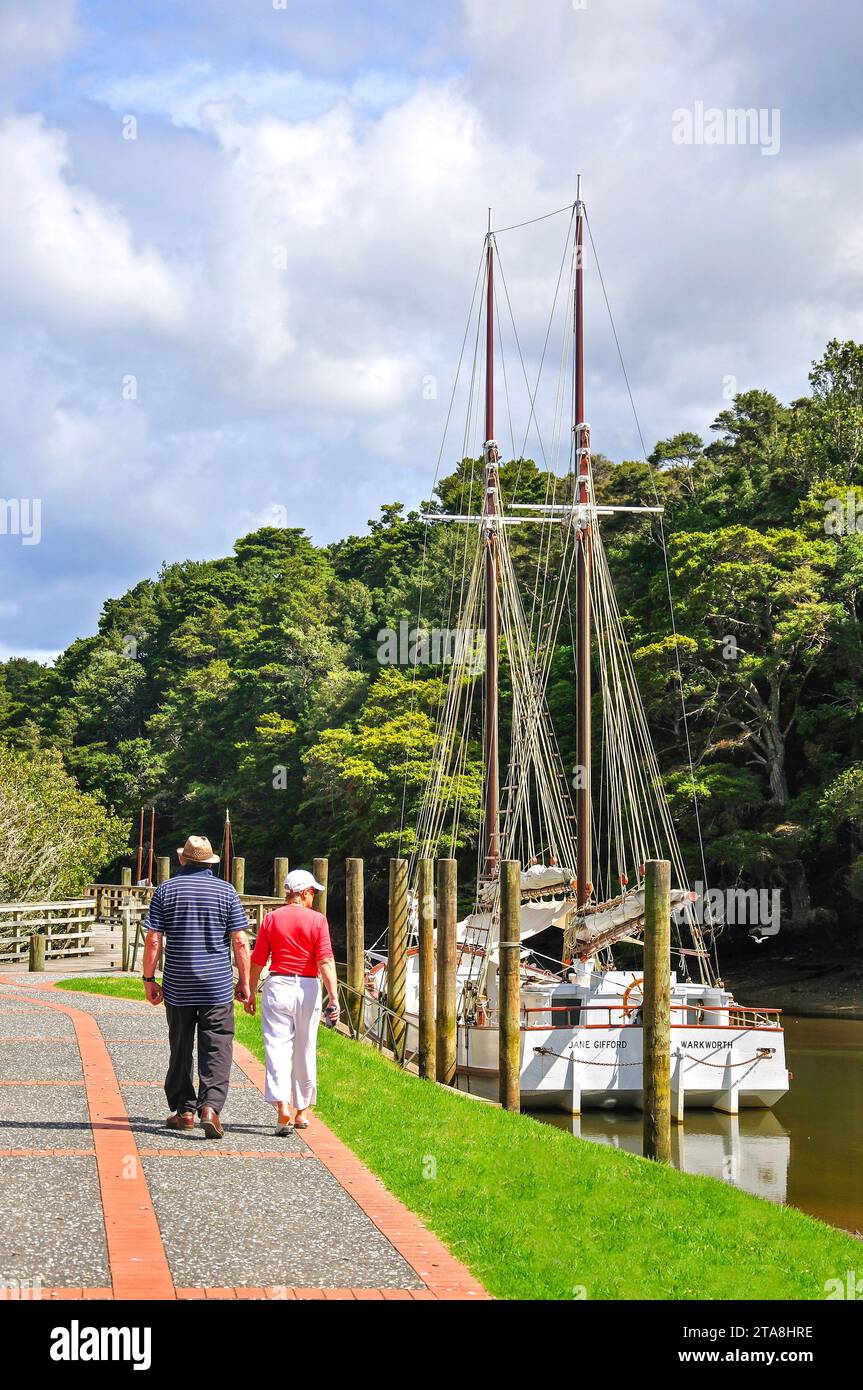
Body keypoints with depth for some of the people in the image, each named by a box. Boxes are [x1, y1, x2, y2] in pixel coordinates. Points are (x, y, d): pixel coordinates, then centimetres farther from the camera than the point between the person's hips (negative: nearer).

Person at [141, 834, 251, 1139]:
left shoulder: (166, 890, 1)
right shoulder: (225, 891, 0)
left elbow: (153, 940, -3)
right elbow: (240, 942, -3)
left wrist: (149, 979, 4)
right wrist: (244, 981, 5)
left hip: (177, 986, 1)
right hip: (218, 987, -1)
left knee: (181, 1048, 13)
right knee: (216, 1049, -1)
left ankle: (184, 1110, 18)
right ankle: (210, 1106, -17)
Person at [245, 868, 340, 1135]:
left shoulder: (271, 918, 2)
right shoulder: (317, 920, -3)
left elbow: (258, 960, 4)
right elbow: (326, 961, -10)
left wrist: (251, 992, 15)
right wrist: (333, 997, -12)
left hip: (277, 985, 0)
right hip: (308, 987, 0)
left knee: (278, 1047, -4)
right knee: (305, 1051, 12)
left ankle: (282, 1107, -21)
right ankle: (302, 1111, 22)